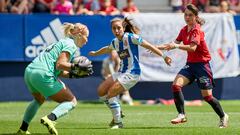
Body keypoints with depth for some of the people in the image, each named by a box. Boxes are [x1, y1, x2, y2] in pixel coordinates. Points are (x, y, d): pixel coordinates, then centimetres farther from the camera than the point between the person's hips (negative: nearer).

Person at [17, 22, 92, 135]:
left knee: (39, 99, 37)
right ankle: (50, 119, -24)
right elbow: (59, 64, -15)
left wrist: (75, 75, 14)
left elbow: (59, 72, 22)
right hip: (43, 75, -9)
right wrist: (77, 66, -16)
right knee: (72, 101, 0)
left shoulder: (63, 42, 26)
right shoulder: (71, 45, -1)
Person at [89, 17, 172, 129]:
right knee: (101, 91, 5)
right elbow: (106, 49, 32)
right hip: (122, 72, 8)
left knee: (110, 94, -17)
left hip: (132, 73, -8)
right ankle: (117, 113, 21)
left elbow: (149, 46, -11)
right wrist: (95, 53, 48)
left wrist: (164, 56, -13)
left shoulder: (131, 37, -13)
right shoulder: (115, 42, 8)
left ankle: (118, 123, -5)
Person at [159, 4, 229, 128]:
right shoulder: (184, 30, 7)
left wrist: (177, 46, -45)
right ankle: (181, 115, -14)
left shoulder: (196, 30, -16)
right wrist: (158, 47, 2)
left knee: (207, 96, -2)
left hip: (202, 64, -7)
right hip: (190, 64, 7)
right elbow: (175, 43, 15)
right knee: (176, 85, -18)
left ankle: (223, 116, 21)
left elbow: (193, 47, -31)